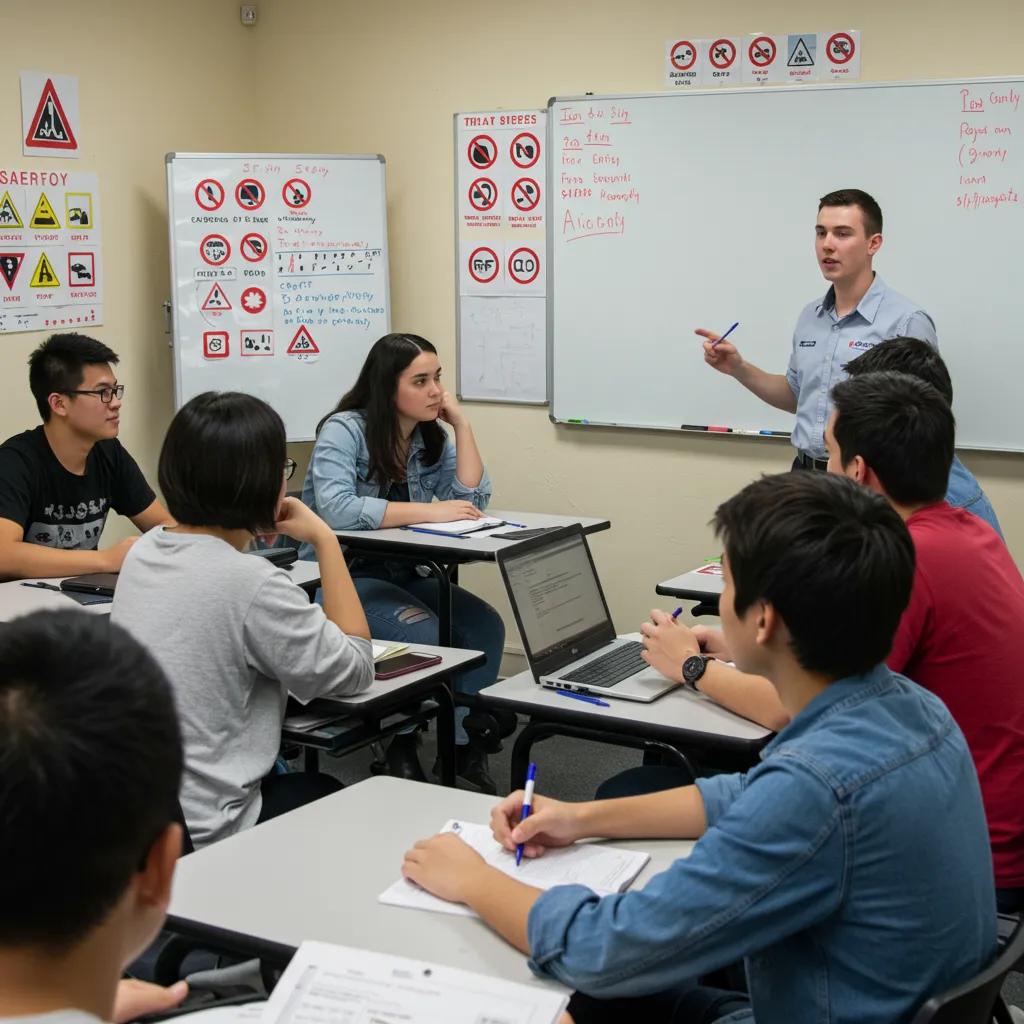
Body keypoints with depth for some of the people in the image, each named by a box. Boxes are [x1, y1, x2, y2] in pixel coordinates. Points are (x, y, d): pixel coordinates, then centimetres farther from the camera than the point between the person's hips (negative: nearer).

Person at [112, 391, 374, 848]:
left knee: (315, 786, 31)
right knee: (344, 801, 23)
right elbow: (355, 668, -11)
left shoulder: (143, 552, 1)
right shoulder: (251, 582, -24)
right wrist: (325, 541, -8)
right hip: (201, 834, -7)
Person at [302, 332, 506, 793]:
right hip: (341, 576, -6)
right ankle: (401, 749, -8)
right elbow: (336, 510, -30)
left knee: (485, 625, -17)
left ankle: (466, 749, -7)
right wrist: (430, 512, -28)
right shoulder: (344, 430, -14)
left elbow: (472, 501, -3)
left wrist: (460, 422, -7)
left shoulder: (433, 437, 6)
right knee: (424, 634, -30)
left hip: (403, 574, 7)